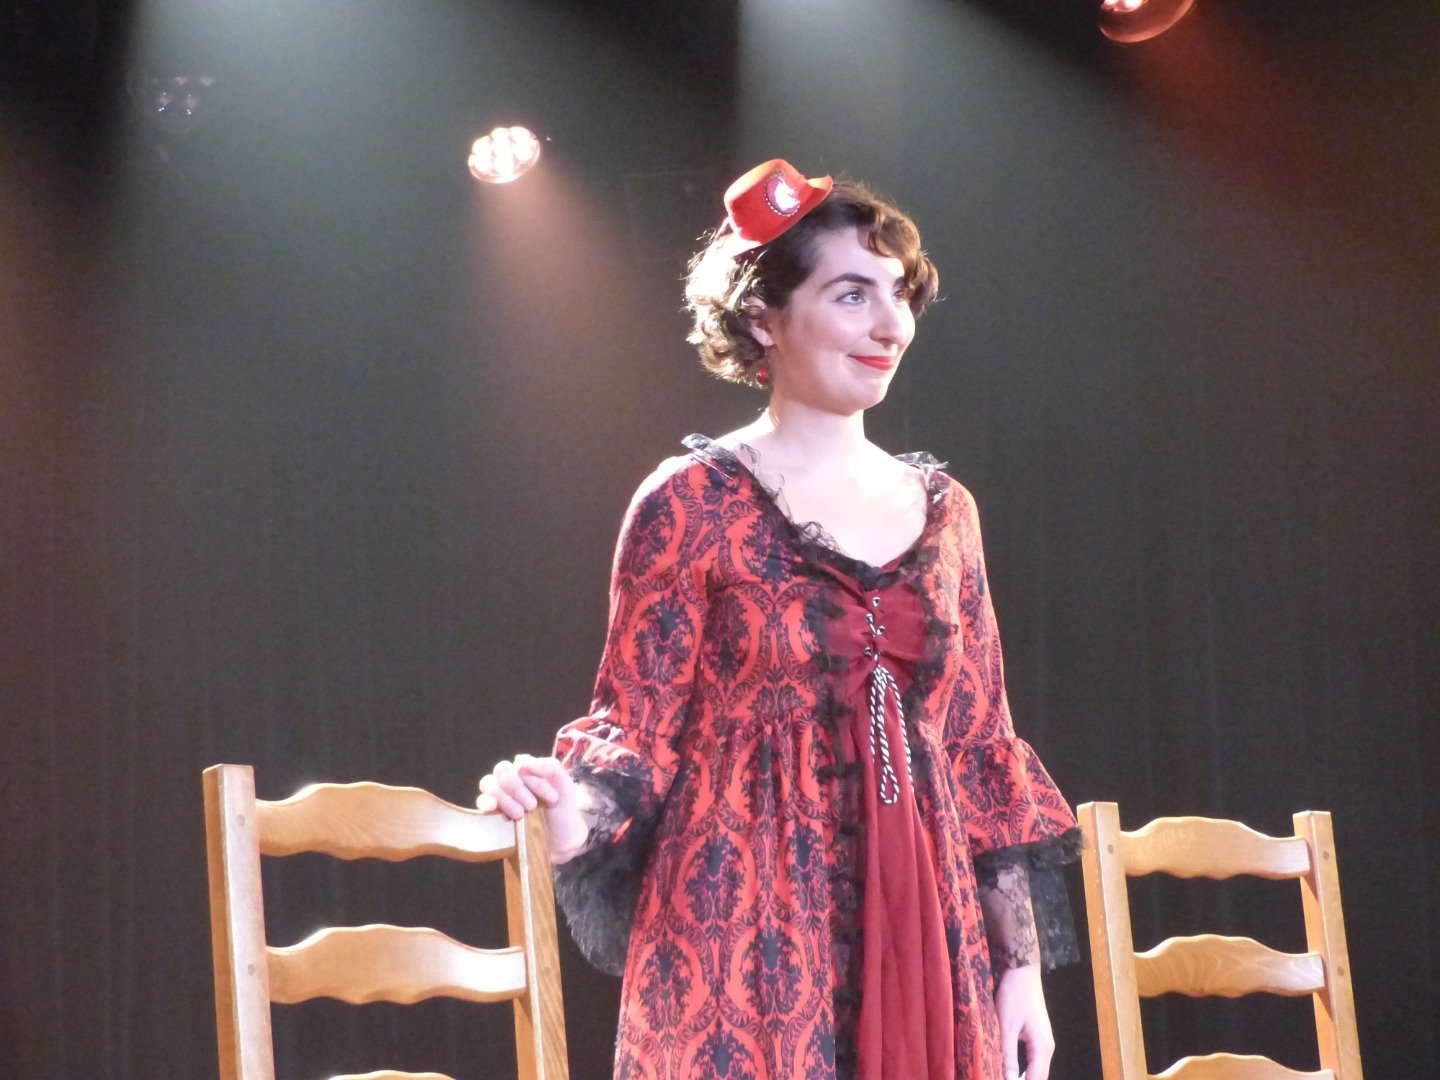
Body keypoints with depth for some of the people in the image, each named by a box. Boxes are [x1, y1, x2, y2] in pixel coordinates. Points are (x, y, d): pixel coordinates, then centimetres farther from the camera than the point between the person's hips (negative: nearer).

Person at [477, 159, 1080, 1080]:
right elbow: (639, 729, -4)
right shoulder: (694, 503, -3)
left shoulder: (943, 509, 11)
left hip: (924, 933, 5)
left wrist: (1022, 964, 9)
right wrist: (570, 810, -26)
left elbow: (981, 749, 12)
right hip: (748, 935, -4)